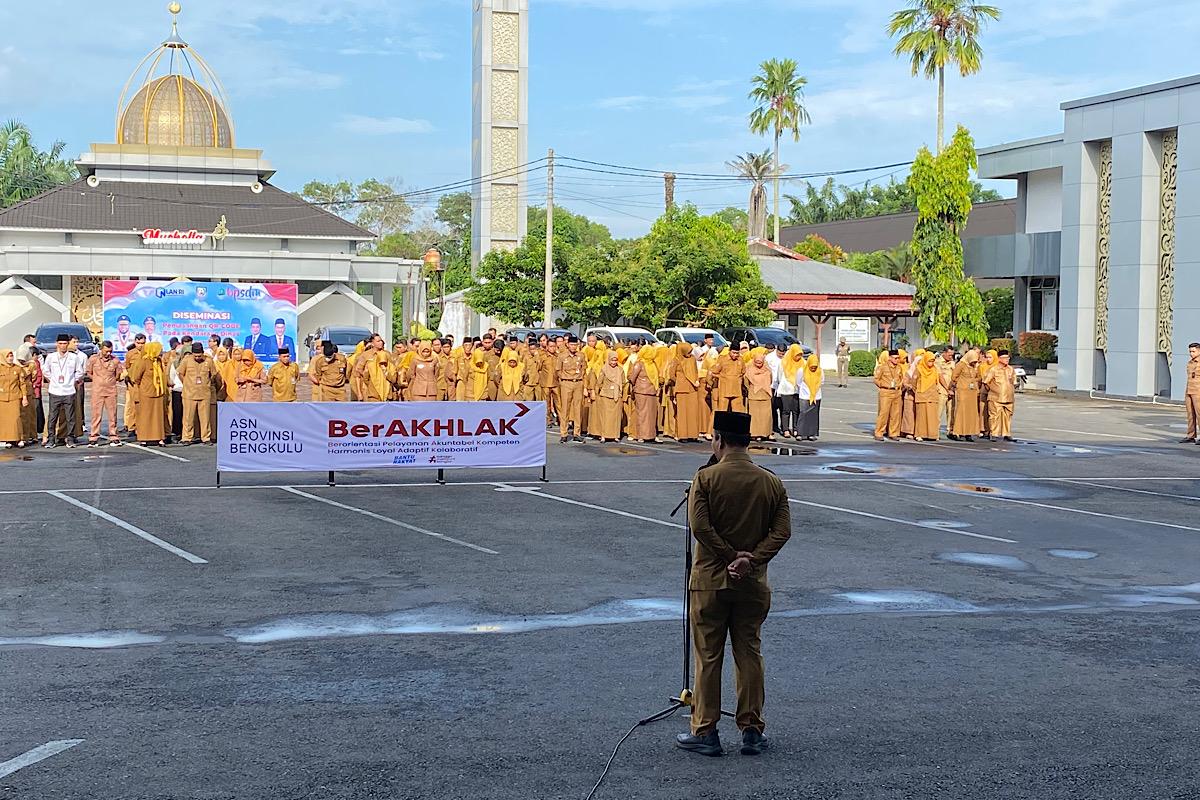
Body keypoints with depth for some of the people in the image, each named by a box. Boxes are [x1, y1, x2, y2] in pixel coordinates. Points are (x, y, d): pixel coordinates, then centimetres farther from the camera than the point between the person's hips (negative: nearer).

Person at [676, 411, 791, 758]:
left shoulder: (706, 478, -9)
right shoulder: (772, 482, 3)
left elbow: (699, 526, -18)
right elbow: (782, 531, -5)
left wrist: (731, 556, -11)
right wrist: (750, 560, -12)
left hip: (710, 582, -3)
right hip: (754, 585, 3)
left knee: (708, 658, 4)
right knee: (750, 655, 10)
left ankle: (705, 733, 7)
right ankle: (752, 732, 13)